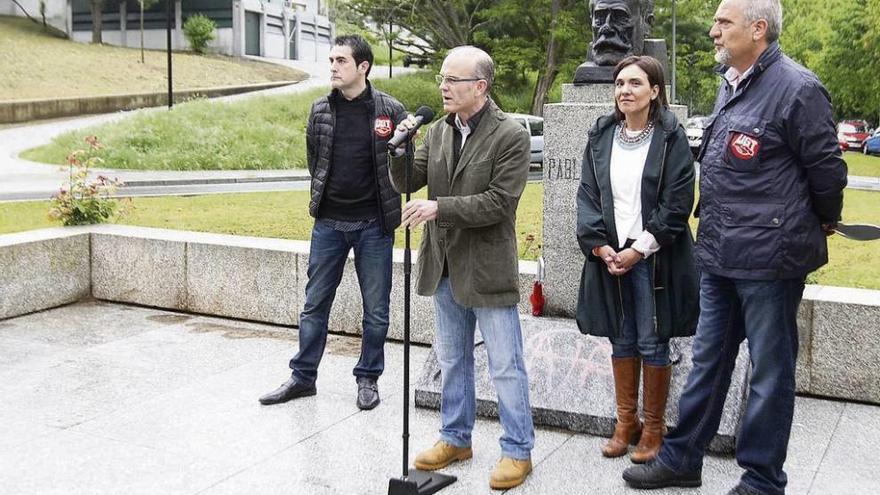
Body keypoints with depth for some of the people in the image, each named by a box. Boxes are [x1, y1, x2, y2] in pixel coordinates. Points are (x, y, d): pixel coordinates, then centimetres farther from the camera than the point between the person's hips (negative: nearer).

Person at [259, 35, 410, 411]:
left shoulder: (391, 111, -7)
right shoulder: (320, 110, 3)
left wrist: (386, 208, 3)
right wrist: (326, 198, 12)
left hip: (374, 225, -3)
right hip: (328, 223, 3)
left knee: (376, 309, 7)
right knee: (315, 305, 10)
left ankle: (368, 378, 23)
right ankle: (303, 377, 22)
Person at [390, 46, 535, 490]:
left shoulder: (511, 136, -13)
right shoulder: (438, 131, 7)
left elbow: (498, 202, -20)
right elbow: (406, 182, 6)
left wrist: (439, 207, -24)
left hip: (487, 268, -7)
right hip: (445, 266, 7)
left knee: (505, 366, 2)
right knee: (452, 360, 18)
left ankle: (517, 450, 16)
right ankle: (456, 438, 33)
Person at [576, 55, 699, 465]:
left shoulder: (670, 137, -6)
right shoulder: (602, 136, 8)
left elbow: (678, 202, -10)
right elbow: (587, 195, 6)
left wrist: (640, 249, -14)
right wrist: (599, 245, -7)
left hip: (653, 257, -4)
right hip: (609, 254, 4)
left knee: (652, 343, 3)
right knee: (621, 340, 12)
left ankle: (653, 427, 17)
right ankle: (626, 421, 25)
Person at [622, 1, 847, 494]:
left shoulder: (797, 88, -15)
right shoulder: (731, 85, 12)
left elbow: (827, 170, -8)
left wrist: (822, 224, 7)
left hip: (768, 258, -8)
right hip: (719, 254, 8)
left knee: (770, 372, 6)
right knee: (708, 361, 18)